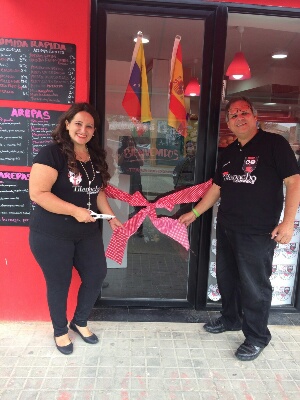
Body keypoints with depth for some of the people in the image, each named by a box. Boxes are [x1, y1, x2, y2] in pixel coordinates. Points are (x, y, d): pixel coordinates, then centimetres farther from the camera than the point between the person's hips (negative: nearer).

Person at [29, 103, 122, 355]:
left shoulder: (95, 157, 7)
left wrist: (110, 217, 8)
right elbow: (37, 193, -22)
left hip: (87, 232, 7)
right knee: (59, 284, 9)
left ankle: (80, 322, 38)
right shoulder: (52, 154, -15)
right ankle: (60, 331, 36)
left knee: (96, 276, 12)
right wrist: (75, 210, -25)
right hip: (51, 235, -7)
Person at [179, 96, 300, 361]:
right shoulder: (228, 153, 13)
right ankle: (231, 319, 41)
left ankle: (257, 337, 25)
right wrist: (194, 213, 18)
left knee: (255, 285, 4)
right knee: (227, 277, 18)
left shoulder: (274, 143, -6)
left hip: (258, 232, -7)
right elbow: (216, 188, 19)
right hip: (226, 228, 7)